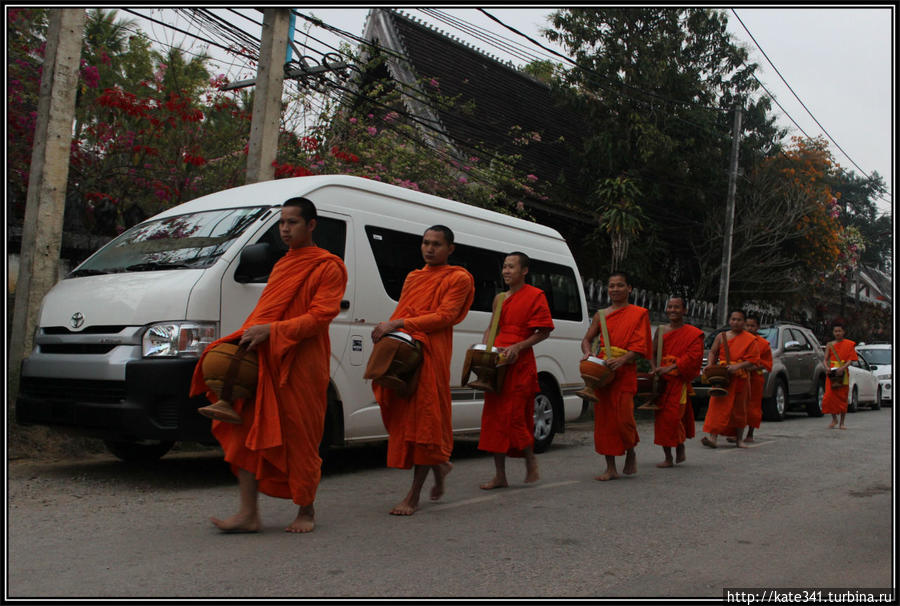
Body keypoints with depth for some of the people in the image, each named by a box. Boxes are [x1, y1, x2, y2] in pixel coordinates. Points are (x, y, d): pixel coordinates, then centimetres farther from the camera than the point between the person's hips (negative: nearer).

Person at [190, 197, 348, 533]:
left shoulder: (328, 267, -2)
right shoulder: (281, 265, 23)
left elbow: (321, 315, -13)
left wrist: (272, 331, -21)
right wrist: (251, 333, 6)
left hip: (301, 366, -7)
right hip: (264, 361, 7)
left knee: (300, 439, 2)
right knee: (248, 433, -1)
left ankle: (306, 512, 18)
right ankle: (248, 513, 3)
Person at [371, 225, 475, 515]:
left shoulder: (459, 278, 4)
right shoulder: (413, 277, 26)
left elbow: (445, 316, -9)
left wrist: (397, 324, -16)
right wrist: (387, 328, 5)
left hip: (431, 353, -7)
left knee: (424, 418, -7)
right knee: (400, 415, 4)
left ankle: (413, 497, -3)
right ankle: (439, 464, 29)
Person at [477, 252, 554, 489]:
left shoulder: (535, 296, -2)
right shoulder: (499, 298, 19)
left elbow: (544, 332, -5)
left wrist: (518, 347, -16)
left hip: (520, 364, -7)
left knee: (514, 416, -9)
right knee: (494, 415, 4)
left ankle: (531, 464, 14)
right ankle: (500, 475, 10)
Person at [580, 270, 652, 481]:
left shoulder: (639, 314, 4)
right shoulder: (601, 315, 14)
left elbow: (640, 346, -4)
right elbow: (587, 339, 18)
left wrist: (622, 360, -20)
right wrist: (587, 353, -5)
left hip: (625, 371, -4)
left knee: (623, 416, -10)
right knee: (603, 416, 1)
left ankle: (630, 453, 21)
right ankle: (611, 468, 9)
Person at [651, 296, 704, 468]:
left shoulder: (693, 334, -1)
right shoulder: (660, 331, 15)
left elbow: (693, 357, -12)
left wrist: (670, 368, -20)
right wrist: (655, 369, -1)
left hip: (679, 381, -5)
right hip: (660, 380, 5)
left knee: (674, 416, -13)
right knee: (661, 417, 4)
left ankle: (680, 447, 10)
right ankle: (668, 457, 14)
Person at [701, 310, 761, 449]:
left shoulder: (750, 339, 1)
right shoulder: (721, 336, 11)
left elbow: (753, 360, -5)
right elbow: (713, 352, 14)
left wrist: (737, 366, -18)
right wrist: (710, 364, -5)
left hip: (740, 377, -1)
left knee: (739, 408, 7)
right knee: (718, 405, -10)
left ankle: (739, 439, 21)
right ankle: (713, 437, -17)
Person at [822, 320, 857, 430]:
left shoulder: (849, 344, 6)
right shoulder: (829, 345, 12)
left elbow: (850, 359, -2)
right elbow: (825, 359, 8)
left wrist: (842, 368, -19)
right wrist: (827, 368, -12)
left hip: (843, 372, -2)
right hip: (831, 372, 2)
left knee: (842, 397, -2)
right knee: (829, 396, -8)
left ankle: (842, 422, 6)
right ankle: (834, 419, 9)